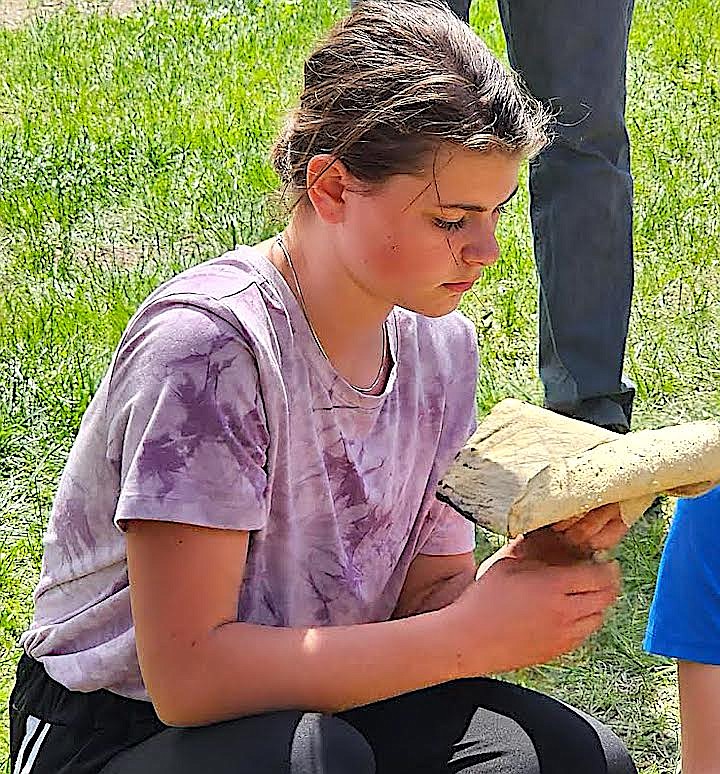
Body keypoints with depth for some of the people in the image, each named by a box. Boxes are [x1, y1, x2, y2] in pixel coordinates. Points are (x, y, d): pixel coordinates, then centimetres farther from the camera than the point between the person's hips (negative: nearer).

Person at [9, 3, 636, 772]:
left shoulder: (438, 343, 0)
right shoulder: (210, 340, -24)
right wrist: (471, 637, -27)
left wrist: (534, 557, -19)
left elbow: (426, 598, 3)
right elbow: (189, 674, -27)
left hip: (304, 703, 6)